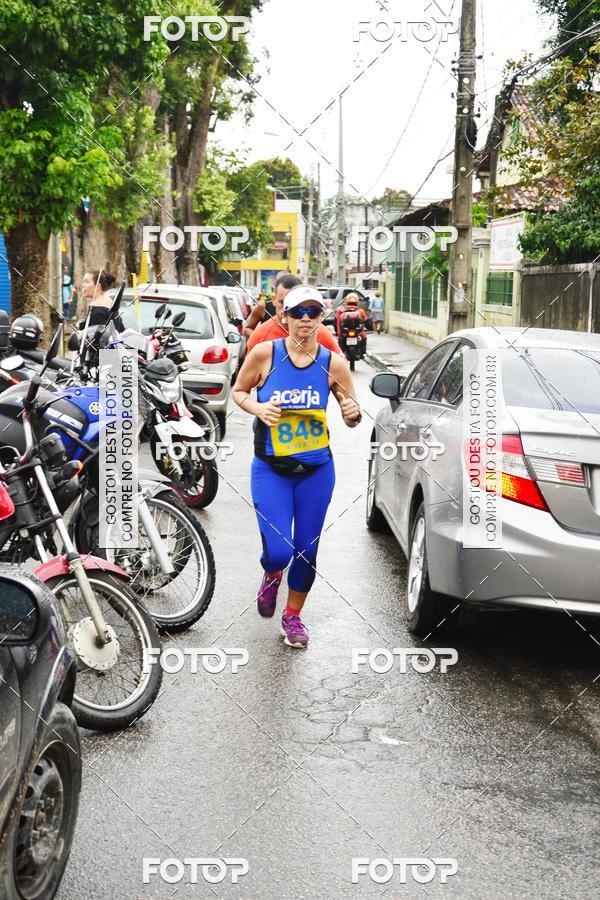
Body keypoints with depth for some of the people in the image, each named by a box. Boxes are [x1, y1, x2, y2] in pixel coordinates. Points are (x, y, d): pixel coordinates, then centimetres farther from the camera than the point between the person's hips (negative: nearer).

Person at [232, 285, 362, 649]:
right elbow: (239, 391, 5)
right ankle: (271, 575, 31)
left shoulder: (334, 364, -5)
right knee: (278, 551, -9)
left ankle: (293, 615, 34)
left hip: (317, 471, 2)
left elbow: (351, 417, 4)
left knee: (306, 550, 9)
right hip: (271, 470, -2)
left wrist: (354, 414, -20)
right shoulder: (265, 353, -9)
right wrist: (257, 408, -15)